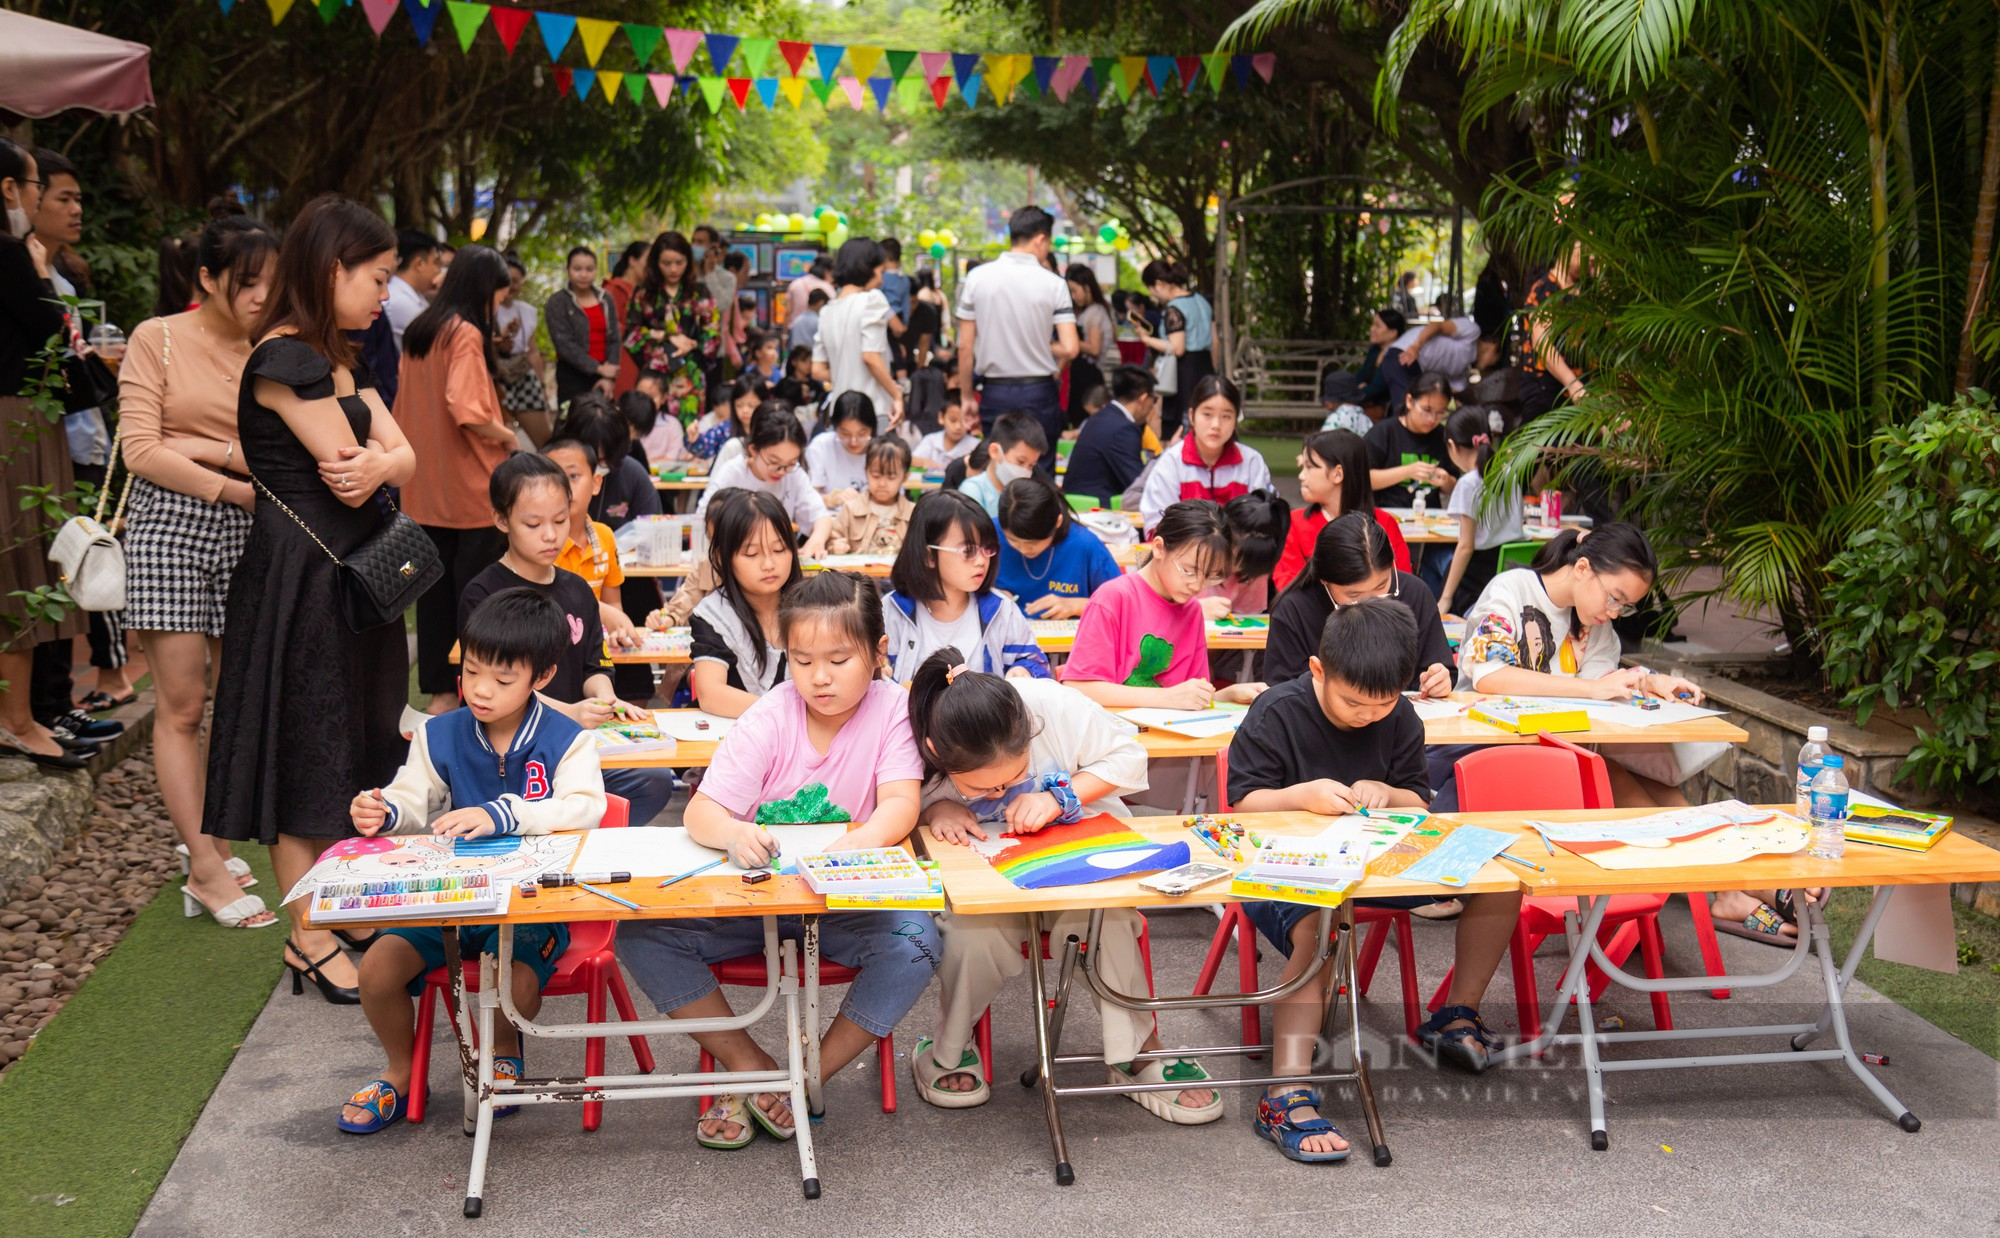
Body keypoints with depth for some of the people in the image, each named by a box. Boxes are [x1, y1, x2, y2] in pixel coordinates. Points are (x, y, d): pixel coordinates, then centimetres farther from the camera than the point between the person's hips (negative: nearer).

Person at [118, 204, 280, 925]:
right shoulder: (159, 339, 2)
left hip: (247, 529, 4)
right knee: (181, 705, -4)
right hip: (169, 522, -4)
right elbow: (140, 449, -6)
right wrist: (235, 484, -10)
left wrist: (214, 448, -10)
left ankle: (212, 841, 18)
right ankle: (207, 869, -1)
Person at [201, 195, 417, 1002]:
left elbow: (404, 459, 6)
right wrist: (376, 463, 2)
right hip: (302, 578, -10)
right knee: (307, 753, -2)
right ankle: (310, 940, 7)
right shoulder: (286, 359, -16)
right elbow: (349, 473, -19)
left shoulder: (337, 362, 14)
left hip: (349, 572, 10)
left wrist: (376, 464, -15)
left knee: (355, 746, 14)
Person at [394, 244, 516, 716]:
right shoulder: (465, 334, -14)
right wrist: (507, 436, -10)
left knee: (434, 588, 11)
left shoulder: (418, 331, 12)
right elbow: (466, 411, -25)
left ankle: (440, 689, 18)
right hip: (469, 488, -8)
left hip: (425, 490, 8)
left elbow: (405, 406, 19)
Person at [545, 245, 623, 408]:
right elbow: (564, 344, -10)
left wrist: (609, 377, -8)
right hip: (571, 377, -4)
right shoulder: (557, 303, -3)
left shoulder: (606, 301, 11)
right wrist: (598, 368, -15)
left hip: (602, 378, 4)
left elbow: (614, 340, 5)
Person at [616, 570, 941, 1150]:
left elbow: (901, 804, -20)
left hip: (847, 901, -1)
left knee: (915, 940, -32)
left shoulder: (891, 710, -8)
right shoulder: (769, 719, -8)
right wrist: (735, 834, -40)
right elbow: (701, 814, -14)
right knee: (641, 933, -19)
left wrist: (858, 843, -44)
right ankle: (752, 1066, -7)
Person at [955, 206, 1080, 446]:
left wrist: (966, 396, 9)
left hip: (994, 393, 1)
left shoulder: (977, 277, -1)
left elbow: (965, 346, 0)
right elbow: (1070, 349, -10)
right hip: (1038, 394, -1)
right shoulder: (1054, 284, -6)